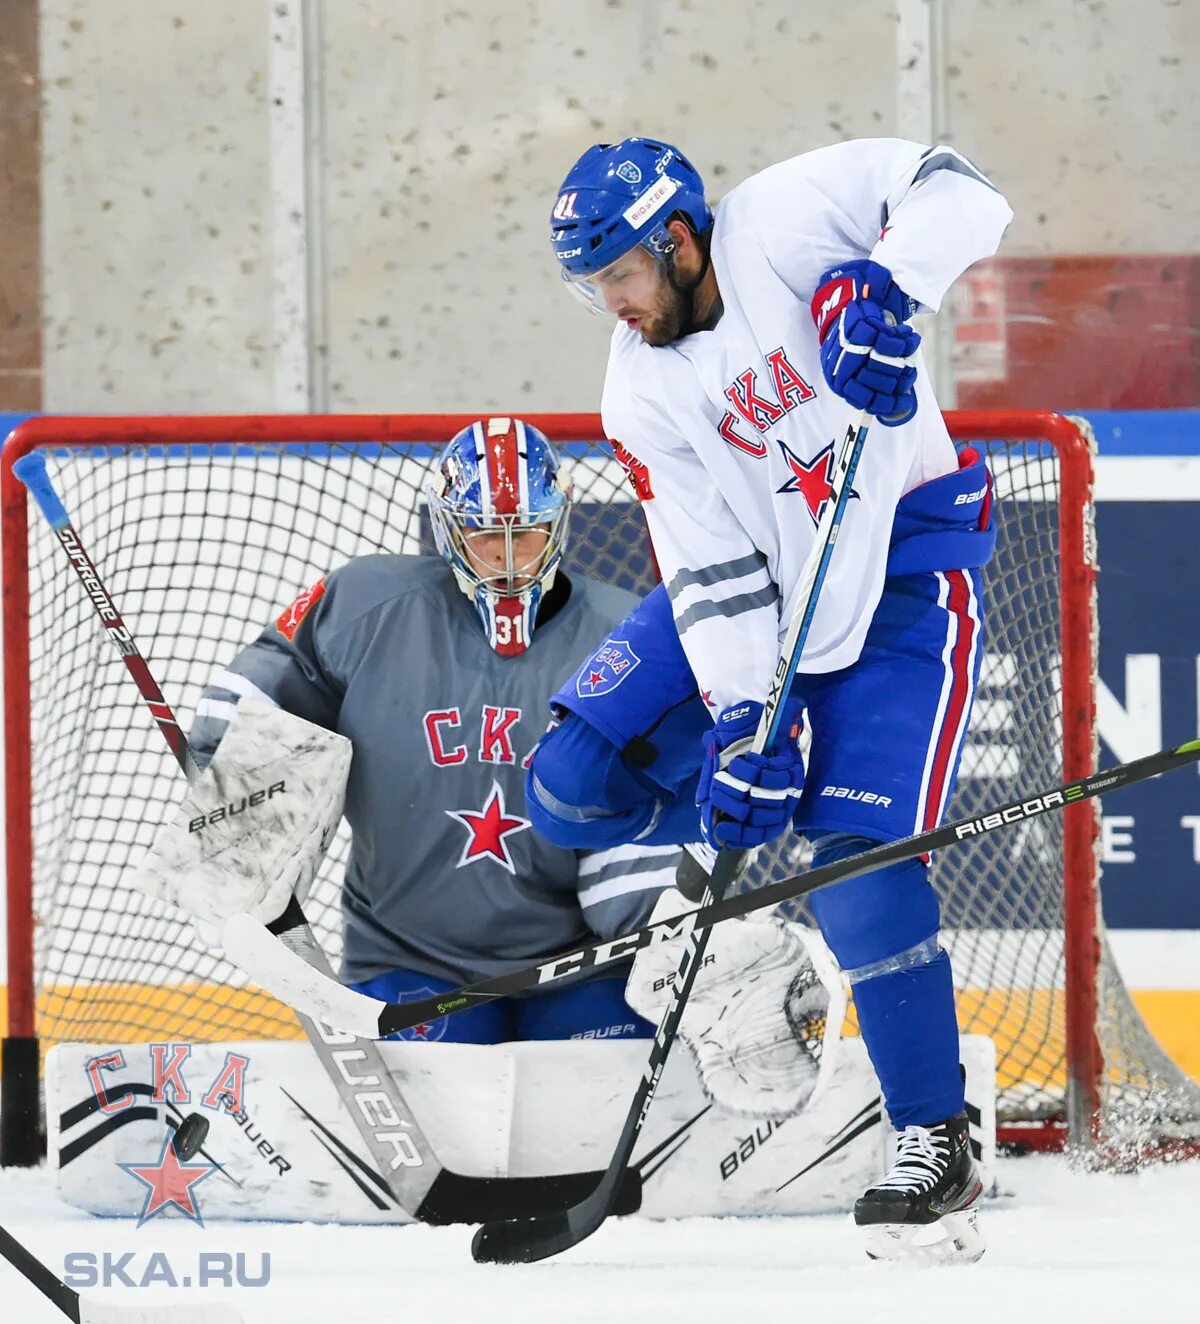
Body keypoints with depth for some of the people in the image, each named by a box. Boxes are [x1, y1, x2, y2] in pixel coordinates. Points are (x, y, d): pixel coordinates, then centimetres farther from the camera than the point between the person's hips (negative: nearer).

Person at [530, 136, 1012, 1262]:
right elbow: (712, 572, -11)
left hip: (900, 567, -5)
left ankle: (936, 1142, -6)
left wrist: (882, 289, -43)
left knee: (857, 860, -16)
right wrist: (742, 724, -22)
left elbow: (955, 195, -25)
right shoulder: (643, 395, -7)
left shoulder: (781, 227, -17)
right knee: (576, 784, -10)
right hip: (755, 580, 5)